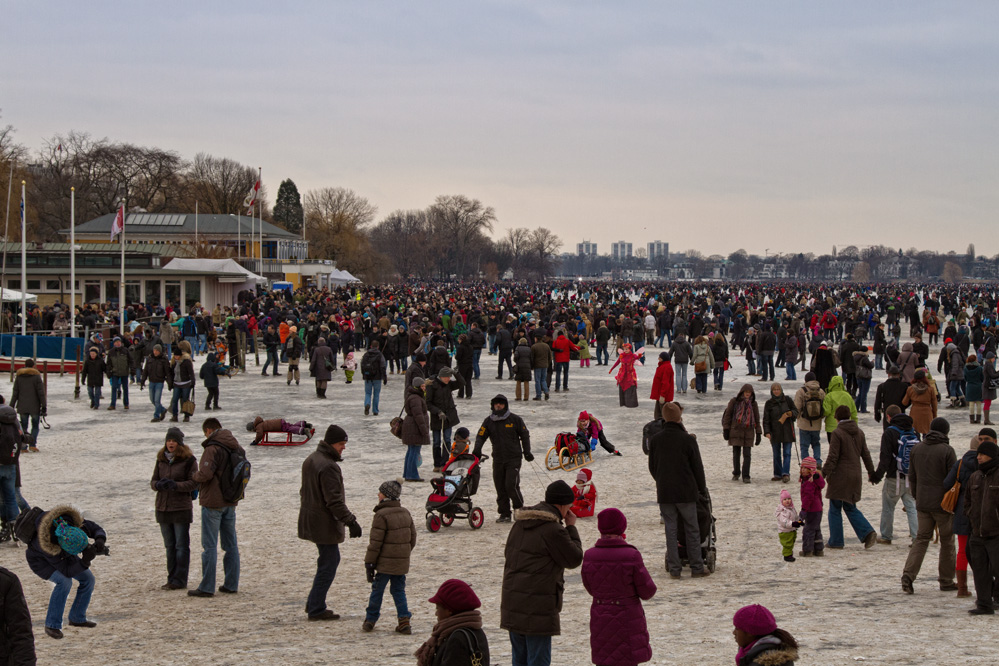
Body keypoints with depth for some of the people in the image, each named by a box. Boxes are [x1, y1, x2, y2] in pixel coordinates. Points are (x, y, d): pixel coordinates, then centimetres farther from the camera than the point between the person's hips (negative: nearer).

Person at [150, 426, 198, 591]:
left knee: (181, 545, -3)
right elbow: (153, 480, 12)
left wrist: (176, 485, -23)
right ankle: (172, 579, 18)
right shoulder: (161, 459, 11)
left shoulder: (188, 460, -6)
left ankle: (180, 580, 0)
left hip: (181, 508, -6)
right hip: (163, 508, 6)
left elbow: (194, 483, -9)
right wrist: (158, 484, -12)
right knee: (169, 546, 12)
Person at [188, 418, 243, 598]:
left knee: (209, 546, -3)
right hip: (231, 502, 8)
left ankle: (207, 587, -2)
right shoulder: (236, 447, 8)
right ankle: (231, 584, 15)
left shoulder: (213, 449, -17)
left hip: (213, 502, -8)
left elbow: (206, 474, -26)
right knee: (231, 545, 12)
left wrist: (195, 475, -6)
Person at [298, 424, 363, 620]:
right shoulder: (328, 466, -22)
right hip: (325, 523, -10)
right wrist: (350, 521, -22)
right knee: (328, 564, -2)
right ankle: (316, 609, 2)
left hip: (310, 520, 10)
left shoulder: (310, 460, 11)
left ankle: (314, 603, 23)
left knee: (330, 559, 19)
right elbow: (334, 501, -25)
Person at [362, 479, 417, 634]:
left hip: (385, 563, -6)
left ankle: (370, 620, 14)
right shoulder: (405, 513, 9)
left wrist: (369, 562, -9)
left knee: (377, 589, 5)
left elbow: (375, 542, -15)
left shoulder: (381, 515, -14)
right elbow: (412, 538, 15)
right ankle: (404, 622, 2)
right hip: (402, 563, 6)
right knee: (399, 590, 12)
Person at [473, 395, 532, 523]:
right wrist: (477, 450, -14)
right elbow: (480, 436, 2)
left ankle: (519, 509, 7)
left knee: (511, 486, -13)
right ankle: (504, 514, 10)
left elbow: (525, 435, 7)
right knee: (500, 487, 2)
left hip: (513, 458, -4)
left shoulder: (515, 419, 0)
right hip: (497, 459, 4)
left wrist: (527, 452, 2)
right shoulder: (489, 421, 7)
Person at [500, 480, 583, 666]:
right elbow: (574, 559, -5)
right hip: (538, 606, -8)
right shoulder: (553, 530, -15)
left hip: (512, 601, 8)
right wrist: (572, 528, 3)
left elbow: (508, 555, 20)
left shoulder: (520, 523, 11)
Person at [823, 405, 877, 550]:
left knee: (835, 509, 5)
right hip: (855, 476, 6)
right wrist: (871, 472, 25)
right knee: (850, 507, 16)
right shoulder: (859, 432, 8)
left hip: (840, 477, -6)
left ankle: (836, 541, 8)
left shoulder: (837, 433, -12)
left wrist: (824, 473, -13)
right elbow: (866, 454, 14)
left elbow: (833, 457, -16)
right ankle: (867, 532, -1)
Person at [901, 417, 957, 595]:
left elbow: (912, 477, 12)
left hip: (923, 504, 5)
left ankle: (908, 574, -9)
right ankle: (946, 581, 13)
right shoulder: (947, 451, -11)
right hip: (943, 504, -4)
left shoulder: (917, 449, 6)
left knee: (921, 538, 9)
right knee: (947, 541, 8)